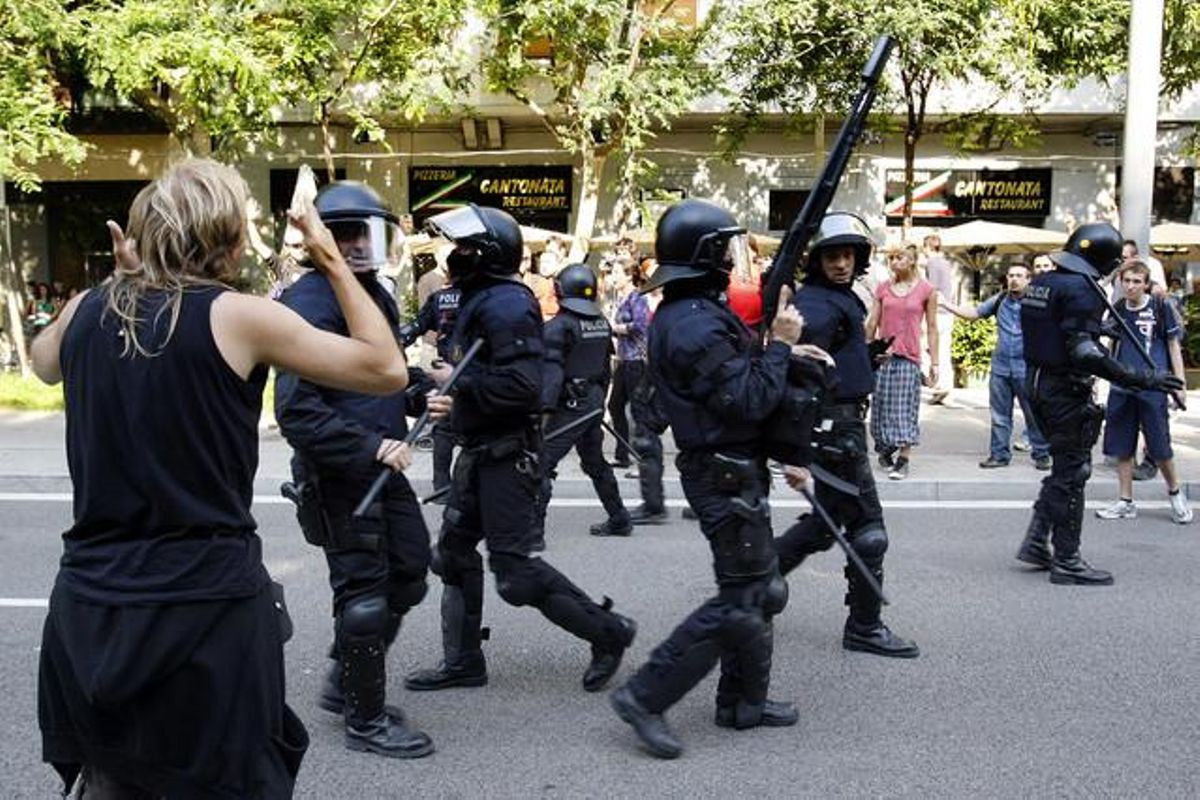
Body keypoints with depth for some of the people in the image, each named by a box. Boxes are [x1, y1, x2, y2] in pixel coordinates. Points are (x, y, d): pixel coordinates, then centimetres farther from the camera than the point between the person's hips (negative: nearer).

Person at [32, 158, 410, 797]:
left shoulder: (87, 310, 4)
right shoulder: (239, 317, -11)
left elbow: (45, 363, 29)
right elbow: (387, 370, -5)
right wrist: (333, 262, 3)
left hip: (89, 600, 5)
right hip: (206, 601, -5)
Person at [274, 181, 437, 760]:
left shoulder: (378, 295, 10)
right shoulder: (310, 302, -18)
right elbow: (297, 410, -25)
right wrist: (369, 448, -27)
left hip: (381, 467, 9)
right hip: (334, 474, -9)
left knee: (408, 576, 18)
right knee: (364, 595, 1)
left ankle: (343, 682, 35)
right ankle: (365, 719, 19)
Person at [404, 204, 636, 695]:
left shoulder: (505, 305, -19)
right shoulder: (482, 301, 13)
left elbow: (522, 385, -29)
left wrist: (459, 381, -20)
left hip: (507, 454, -10)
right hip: (481, 449, 11)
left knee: (514, 571, -7)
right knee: (455, 547, 14)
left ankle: (607, 631, 8)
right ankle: (462, 660, 25)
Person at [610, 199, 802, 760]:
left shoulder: (684, 313, 11)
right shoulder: (697, 324, -23)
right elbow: (750, 400, -24)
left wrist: (781, 348, 7)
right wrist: (781, 344, -15)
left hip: (730, 470, 11)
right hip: (726, 477, -11)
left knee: (760, 589, 18)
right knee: (742, 599, -6)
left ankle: (743, 702, 28)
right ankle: (645, 696, -2)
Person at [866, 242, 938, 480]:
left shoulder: (926, 290, 0)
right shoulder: (883, 288, 7)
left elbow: (932, 328, 1)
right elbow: (872, 323, 11)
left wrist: (934, 362, -2)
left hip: (910, 357, -3)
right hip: (883, 355, 3)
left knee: (905, 409, -4)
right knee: (882, 405, 7)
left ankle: (903, 461, -3)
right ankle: (885, 451, 24)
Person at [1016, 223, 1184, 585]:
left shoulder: (1041, 282, 9)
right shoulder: (1081, 289, -19)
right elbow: (1086, 354, -26)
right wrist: (1142, 380, -26)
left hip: (1039, 383, 9)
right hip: (1067, 391, -9)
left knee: (1063, 467, 20)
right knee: (1071, 473, 1)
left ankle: (1037, 543, 21)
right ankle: (1066, 562, 8)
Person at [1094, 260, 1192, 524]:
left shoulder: (1160, 307, -4)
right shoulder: (1118, 309, 8)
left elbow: (1173, 345, 1)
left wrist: (1180, 383, -3)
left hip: (1152, 388, -4)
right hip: (1121, 388, 4)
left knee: (1159, 447, 0)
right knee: (1122, 447, 7)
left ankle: (1175, 492, 24)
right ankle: (1126, 502, 16)